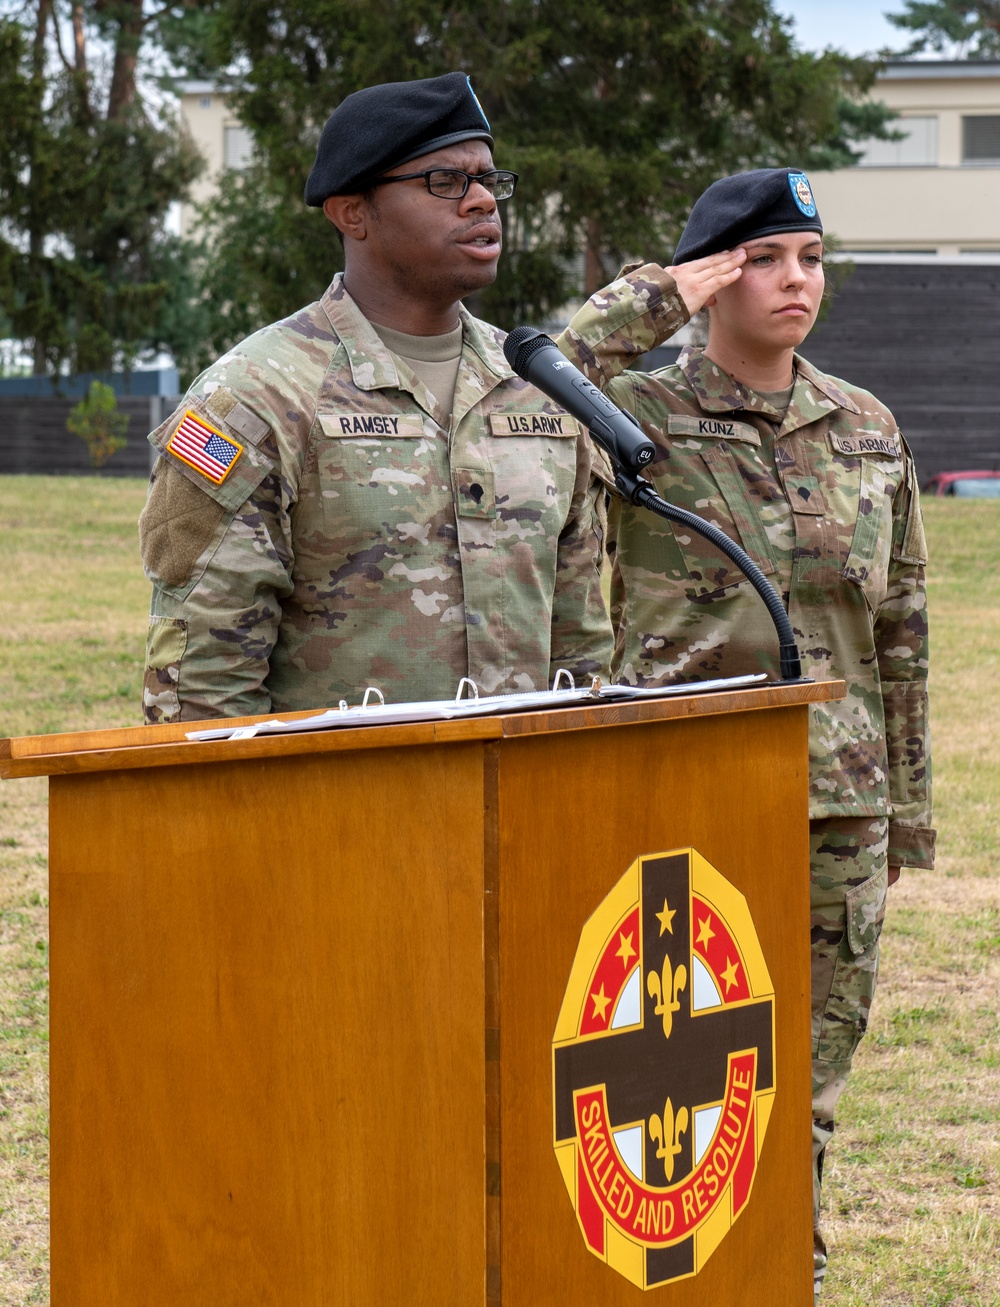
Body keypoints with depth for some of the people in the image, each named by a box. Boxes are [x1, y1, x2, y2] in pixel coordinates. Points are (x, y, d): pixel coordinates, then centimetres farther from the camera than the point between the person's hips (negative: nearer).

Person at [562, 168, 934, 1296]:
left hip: (839, 805, 4)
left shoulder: (869, 432, 10)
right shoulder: (637, 417, -2)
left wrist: (907, 802, 14)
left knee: (812, 1065, 10)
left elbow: (900, 628, 14)